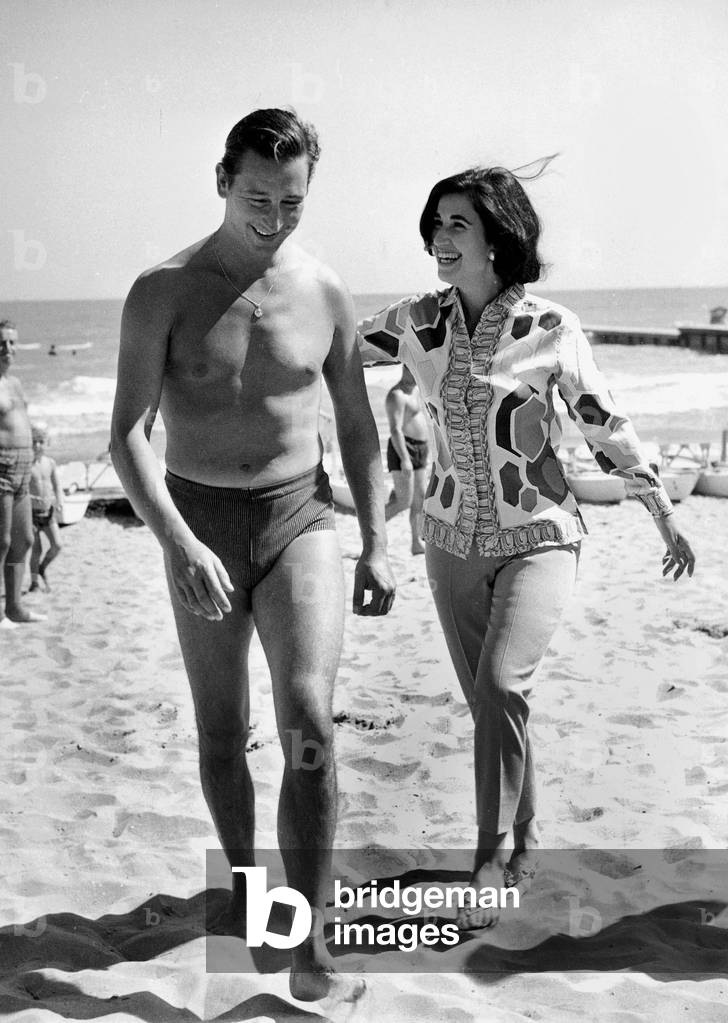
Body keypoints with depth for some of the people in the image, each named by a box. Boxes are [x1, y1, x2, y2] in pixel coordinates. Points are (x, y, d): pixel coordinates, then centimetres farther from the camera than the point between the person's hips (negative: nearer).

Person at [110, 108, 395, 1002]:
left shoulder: (326, 294, 1)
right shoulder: (163, 293, -7)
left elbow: (358, 429, 9)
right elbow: (128, 436, -13)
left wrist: (376, 547, 4)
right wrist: (179, 543, -27)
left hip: (298, 517, 0)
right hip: (198, 524, 0)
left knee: (309, 722, -16)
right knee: (221, 733, 12)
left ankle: (308, 950, -9)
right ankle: (243, 877, 37)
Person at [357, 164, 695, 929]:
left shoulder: (549, 327, -10)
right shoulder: (418, 322, -2)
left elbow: (605, 426, 0)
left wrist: (664, 516, 5)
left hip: (538, 536, -4)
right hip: (454, 541, 4)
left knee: (500, 685, -24)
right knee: (490, 701, 11)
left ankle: (492, 859, -9)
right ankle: (523, 842, 32)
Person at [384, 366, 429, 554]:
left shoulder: (415, 390, 15)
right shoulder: (397, 396, -16)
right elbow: (395, 430, -24)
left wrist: (426, 452, 22)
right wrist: (405, 459, -30)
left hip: (419, 450, 9)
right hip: (402, 451, -9)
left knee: (420, 498, 6)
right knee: (403, 501, -10)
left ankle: (417, 543, 10)